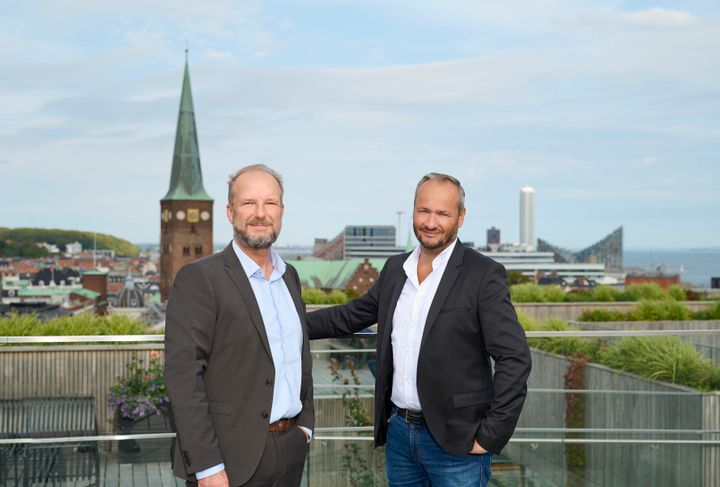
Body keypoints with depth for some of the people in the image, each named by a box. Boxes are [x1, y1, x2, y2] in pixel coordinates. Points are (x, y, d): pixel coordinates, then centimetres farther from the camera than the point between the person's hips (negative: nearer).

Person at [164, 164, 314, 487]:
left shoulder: (289, 276, 11)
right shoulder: (199, 278, -11)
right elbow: (183, 375, -16)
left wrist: (304, 424, 12)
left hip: (291, 452, 6)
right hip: (230, 461, -6)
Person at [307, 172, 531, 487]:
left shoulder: (484, 275, -11)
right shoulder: (395, 268, 8)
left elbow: (515, 359, -13)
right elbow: (352, 315, 20)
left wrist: (490, 435, -15)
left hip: (455, 443, -5)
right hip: (398, 431, 5)